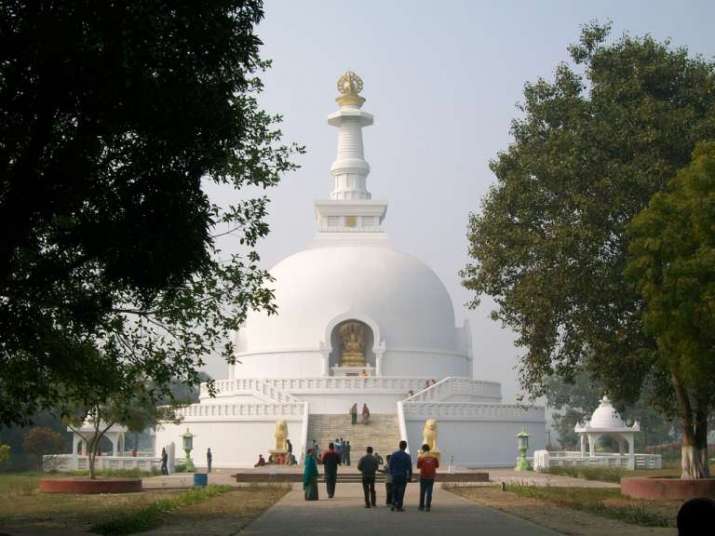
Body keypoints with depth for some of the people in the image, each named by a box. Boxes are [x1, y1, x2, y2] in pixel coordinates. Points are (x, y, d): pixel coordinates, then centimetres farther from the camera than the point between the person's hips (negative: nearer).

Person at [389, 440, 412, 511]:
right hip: (403, 476, -3)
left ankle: (394, 505, 4)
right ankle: (399, 507, 1)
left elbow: (390, 465, 5)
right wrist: (410, 476, 3)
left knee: (394, 491, 13)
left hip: (395, 476, 3)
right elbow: (409, 468, -6)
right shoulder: (407, 456, -9)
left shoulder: (393, 455, 1)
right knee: (401, 492, 2)